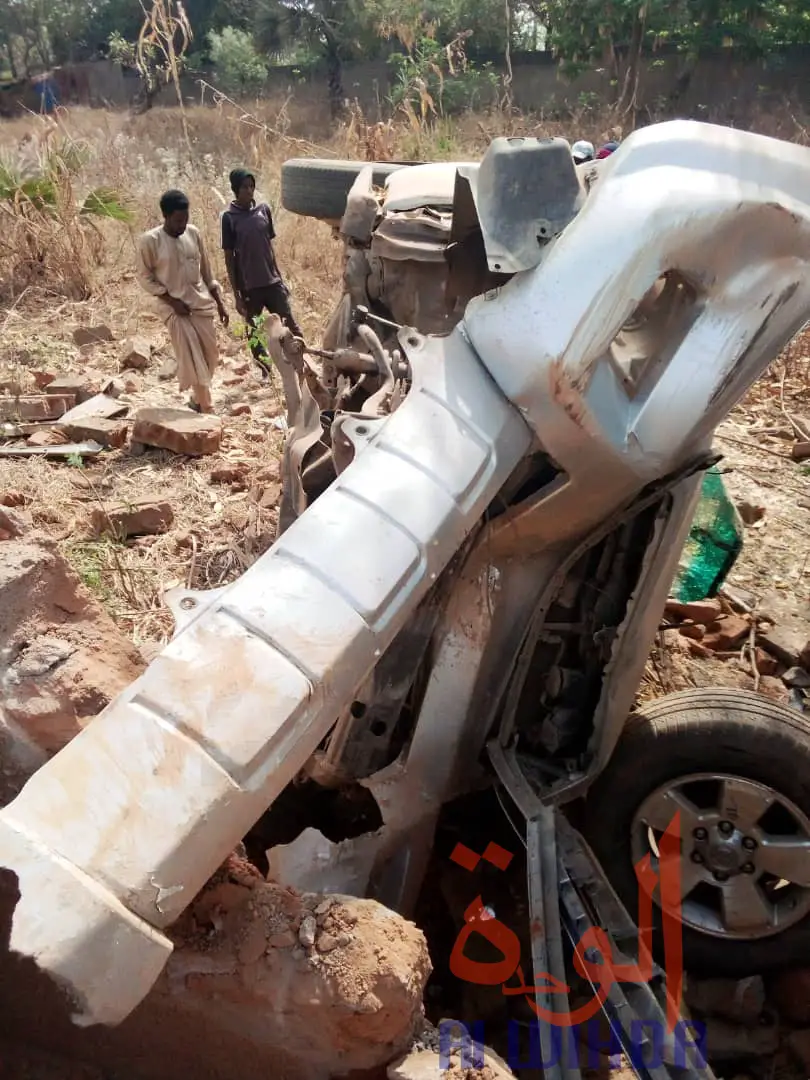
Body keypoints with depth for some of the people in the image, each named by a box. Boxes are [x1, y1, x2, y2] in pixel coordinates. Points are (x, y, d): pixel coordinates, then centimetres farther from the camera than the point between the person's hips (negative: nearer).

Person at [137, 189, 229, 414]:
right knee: (192, 360, -10)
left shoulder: (193, 233, 3)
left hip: (201, 303, 5)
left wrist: (220, 303, 9)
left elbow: (206, 271, 11)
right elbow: (145, 277, -5)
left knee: (210, 355, 7)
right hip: (174, 307, -5)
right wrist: (172, 300, -14)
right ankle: (206, 409, -4)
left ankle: (198, 399, 28)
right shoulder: (150, 240, -10)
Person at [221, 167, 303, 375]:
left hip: (272, 281, 3)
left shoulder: (263, 209, 4)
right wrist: (236, 294, -8)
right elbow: (229, 257, -5)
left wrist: (279, 276, 12)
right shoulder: (229, 217, -6)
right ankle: (267, 373, 21)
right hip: (249, 286, -3)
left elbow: (269, 245, 12)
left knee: (290, 324, 2)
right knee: (255, 334, 8)